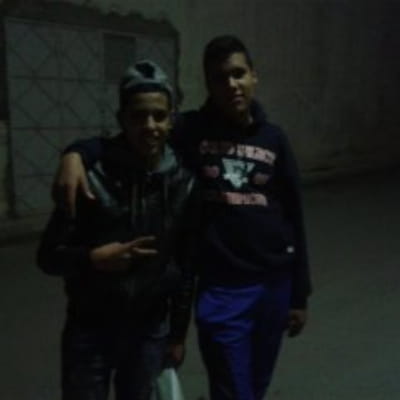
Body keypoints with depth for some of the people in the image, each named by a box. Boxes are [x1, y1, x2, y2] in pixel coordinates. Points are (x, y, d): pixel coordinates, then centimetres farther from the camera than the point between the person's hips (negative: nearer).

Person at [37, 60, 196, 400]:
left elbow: (186, 265, 3)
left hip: (150, 330, 2)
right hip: (89, 330, -2)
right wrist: (94, 258, -25)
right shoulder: (92, 175, -12)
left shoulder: (182, 182, -4)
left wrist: (178, 334, 7)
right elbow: (49, 255, -7)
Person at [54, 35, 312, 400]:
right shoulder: (190, 131, -6)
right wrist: (77, 154, -29)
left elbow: (293, 218, 5)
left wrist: (299, 293, 6)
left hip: (273, 285, 3)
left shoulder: (273, 139, 2)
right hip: (220, 289, -3)